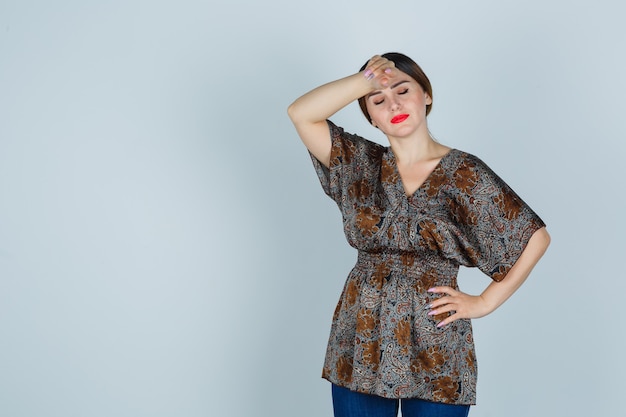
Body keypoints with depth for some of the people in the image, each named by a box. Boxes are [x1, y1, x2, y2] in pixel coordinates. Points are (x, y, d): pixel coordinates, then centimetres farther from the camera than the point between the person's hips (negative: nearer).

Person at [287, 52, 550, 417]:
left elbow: (537, 236, -2)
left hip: (434, 350, -2)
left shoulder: (464, 174, -5)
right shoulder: (360, 164, 4)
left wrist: (486, 302, -3)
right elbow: (301, 113, -9)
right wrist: (367, 79, -13)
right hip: (361, 346, 3)